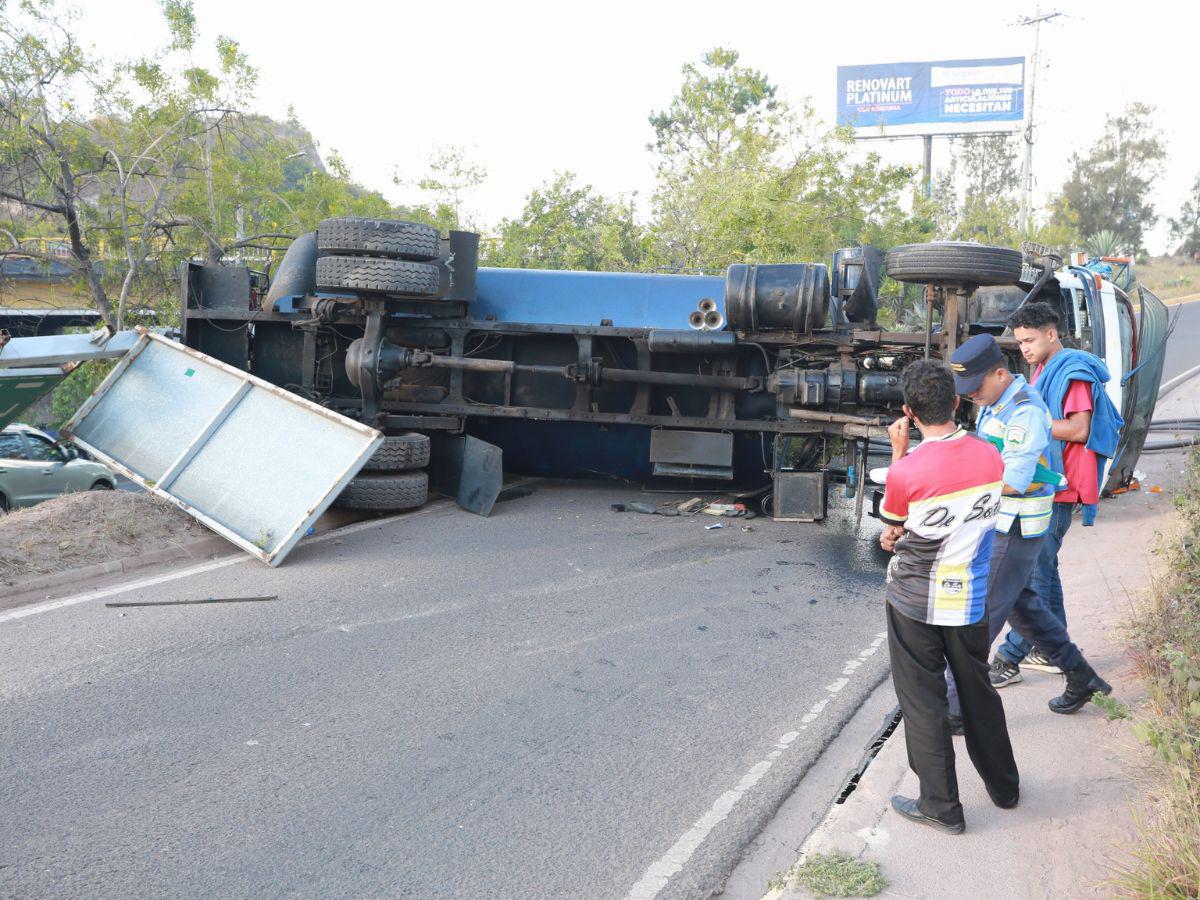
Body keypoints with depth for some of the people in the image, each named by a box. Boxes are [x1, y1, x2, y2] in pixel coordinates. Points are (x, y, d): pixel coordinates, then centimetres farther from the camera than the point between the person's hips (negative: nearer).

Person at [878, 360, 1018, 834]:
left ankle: (941, 807, 18)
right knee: (977, 691, 22)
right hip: (971, 598, 5)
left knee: (922, 702, 9)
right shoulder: (990, 457, -8)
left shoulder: (907, 470, -24)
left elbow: (889, 520, -2)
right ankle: (1003, 786, 37)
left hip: (915, 602, -5)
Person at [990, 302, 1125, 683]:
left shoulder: (1072, 372, -13)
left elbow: (1079, 430, -20)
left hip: (1058, 488, -10)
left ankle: (1009, 658, -5)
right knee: (1043, 568, 15)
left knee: (1034, 573, -8)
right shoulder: (1044, 370, 16)